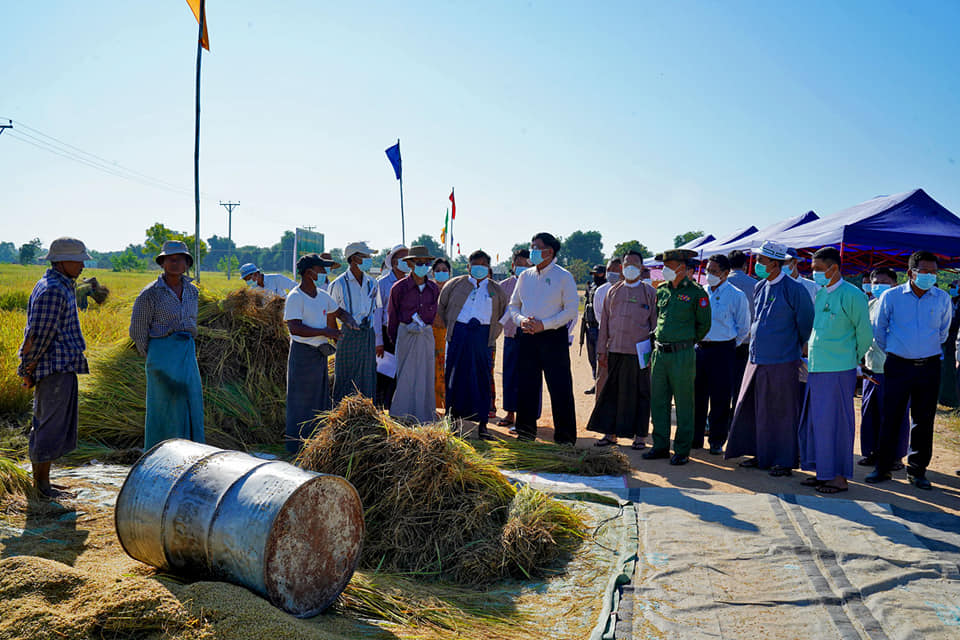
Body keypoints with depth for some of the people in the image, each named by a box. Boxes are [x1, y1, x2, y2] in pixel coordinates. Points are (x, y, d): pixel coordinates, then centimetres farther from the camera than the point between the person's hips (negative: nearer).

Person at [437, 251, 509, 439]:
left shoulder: (495, 290, 12)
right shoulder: (456, 284, 10)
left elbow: (505, 311, 20)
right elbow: (441, 306, 19)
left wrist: (492, 335, 10)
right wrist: (450, 327, 12)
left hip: (482, 337, 0)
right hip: (458, 334, 0)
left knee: (482, 379, -1)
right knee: (455, 377, 2)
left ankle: (482, 425, 3)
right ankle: (454, 418, 12)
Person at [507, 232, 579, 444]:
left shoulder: (563, 276, -2)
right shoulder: (525, 276, 12)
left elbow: (571, 310, -7)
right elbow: (513, 305, 18)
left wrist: (544, 324, -15)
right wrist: (521, 320, -4)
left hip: (554, 337, -5)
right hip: (527, 337, 5)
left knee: (560, 388, -3)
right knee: (526, 386, 9)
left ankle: (565, 438, 5)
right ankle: (525, 432, 21)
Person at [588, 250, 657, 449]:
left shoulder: (649, 292, 4)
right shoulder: (614, 291, 11)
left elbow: (655, 323, 3)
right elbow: (605, 322, 12)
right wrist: (602, 350, 7)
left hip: (639, 352, -3)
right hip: (615, 350, 3)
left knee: (639, 393, 4)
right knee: (612, 391, 6)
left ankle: (639, 435, 14)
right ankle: (610, 433, 15)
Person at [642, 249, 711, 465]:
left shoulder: (696, 292, -5)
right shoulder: (661, 290, 11)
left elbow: (704, 324, 3)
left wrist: (687, 342, 9)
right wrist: (657, 346, 15)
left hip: (682, 354, -5)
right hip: (659, 352, 6)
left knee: (683, 404, 2)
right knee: (658, 401, 8)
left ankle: (682, 450, 11)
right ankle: (661, 445, 19)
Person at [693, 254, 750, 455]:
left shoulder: (736, 296, -4)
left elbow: (744, 328, 2)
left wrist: (730, 346, 4)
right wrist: (697, 341, 13)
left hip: (722, 350, -4)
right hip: (700, 348, 4)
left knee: (720, 398, 0)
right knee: (697, 395, 7)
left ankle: (717, 441, 10)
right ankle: (696, 438, 17)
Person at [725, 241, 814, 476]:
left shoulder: (794, 289, -10)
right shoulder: (760, 288, 10)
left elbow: (806, 324, -3)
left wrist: (799, 350, 5)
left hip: (782, 362, -7)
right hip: (757, 359, 7)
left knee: (782, 413, 2)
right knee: (753, 408, 10)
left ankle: (784, 461, 13)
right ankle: (761, 455, 23)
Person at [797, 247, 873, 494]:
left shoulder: (852, 295, -10)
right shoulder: (820, 293, 12)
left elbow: (865, 334, -3)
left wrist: (852, 359, 7)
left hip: (839, 371, -7)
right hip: (816, 368, 7)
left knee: (835, 422, -2)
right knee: (815, 420, 11)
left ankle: (839, 476, 9)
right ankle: (822, 472, 22)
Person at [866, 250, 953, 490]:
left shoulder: (942, 299, 3)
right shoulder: (891, 297, -2)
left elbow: (943, 331, 20)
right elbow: (879, 330, 10)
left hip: (929, 367, 2)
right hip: (898, 365, -2)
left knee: (924, 421, 6)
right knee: (890, 418, 1)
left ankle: (917, 470, 17)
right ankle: (883, 467, 12)